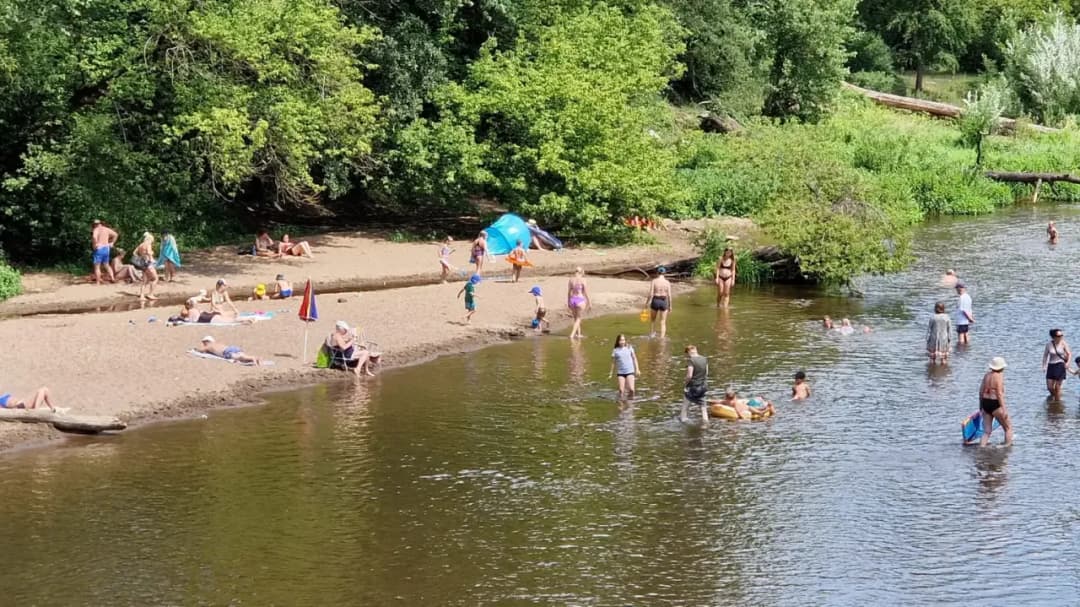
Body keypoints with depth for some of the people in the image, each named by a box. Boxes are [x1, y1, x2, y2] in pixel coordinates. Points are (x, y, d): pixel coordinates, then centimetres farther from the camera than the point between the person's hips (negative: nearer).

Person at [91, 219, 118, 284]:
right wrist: (112, 243, 19)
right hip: (106, 248, 6)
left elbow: (94, 237, -29)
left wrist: (95, 244, -16)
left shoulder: (96, 230, -8)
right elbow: (115, 234, 18)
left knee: (97, 266, -1)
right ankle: (112, 278, 11)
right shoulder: (106, 229, 12)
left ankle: (98, 282, -6)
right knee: (106, 265, 21)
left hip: (99, 249, -6)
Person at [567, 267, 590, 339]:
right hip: (580, 300, -4)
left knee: (576, 318, 21)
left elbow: (568, 292, 7)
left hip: (572, 299, 4)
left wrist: (568, 302, 17)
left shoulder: (571, 279, 2)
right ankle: (572, 334, -4)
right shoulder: (582, 280, -10)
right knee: (578, 319, 7)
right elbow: (586, 292, -8)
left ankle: (578, 334, 28)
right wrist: (589, 303, -1)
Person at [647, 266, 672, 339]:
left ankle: (651, 335, 33)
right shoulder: (667, 282, -5)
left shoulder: (654, 281, -8)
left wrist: (647, 303, 0)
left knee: (653, 320, 22)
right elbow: (669, 295, -5)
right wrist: (670, 306, 5)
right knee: (663, 322, 7)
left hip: (655, 301, 0)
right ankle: (662, 338, 0)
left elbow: (650, 294, -11)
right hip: (664, 302, 0)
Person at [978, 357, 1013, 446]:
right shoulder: (999, 376, -11)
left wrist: (981, 404, 23)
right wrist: (1004, 409, -17)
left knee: (987, 431, 10)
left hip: (985, 403, 7)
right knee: (1008, 428, 11)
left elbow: (981, 391, 12)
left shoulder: (987, 375, 9)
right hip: (995, 404, -7)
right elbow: (999, 394, -17)